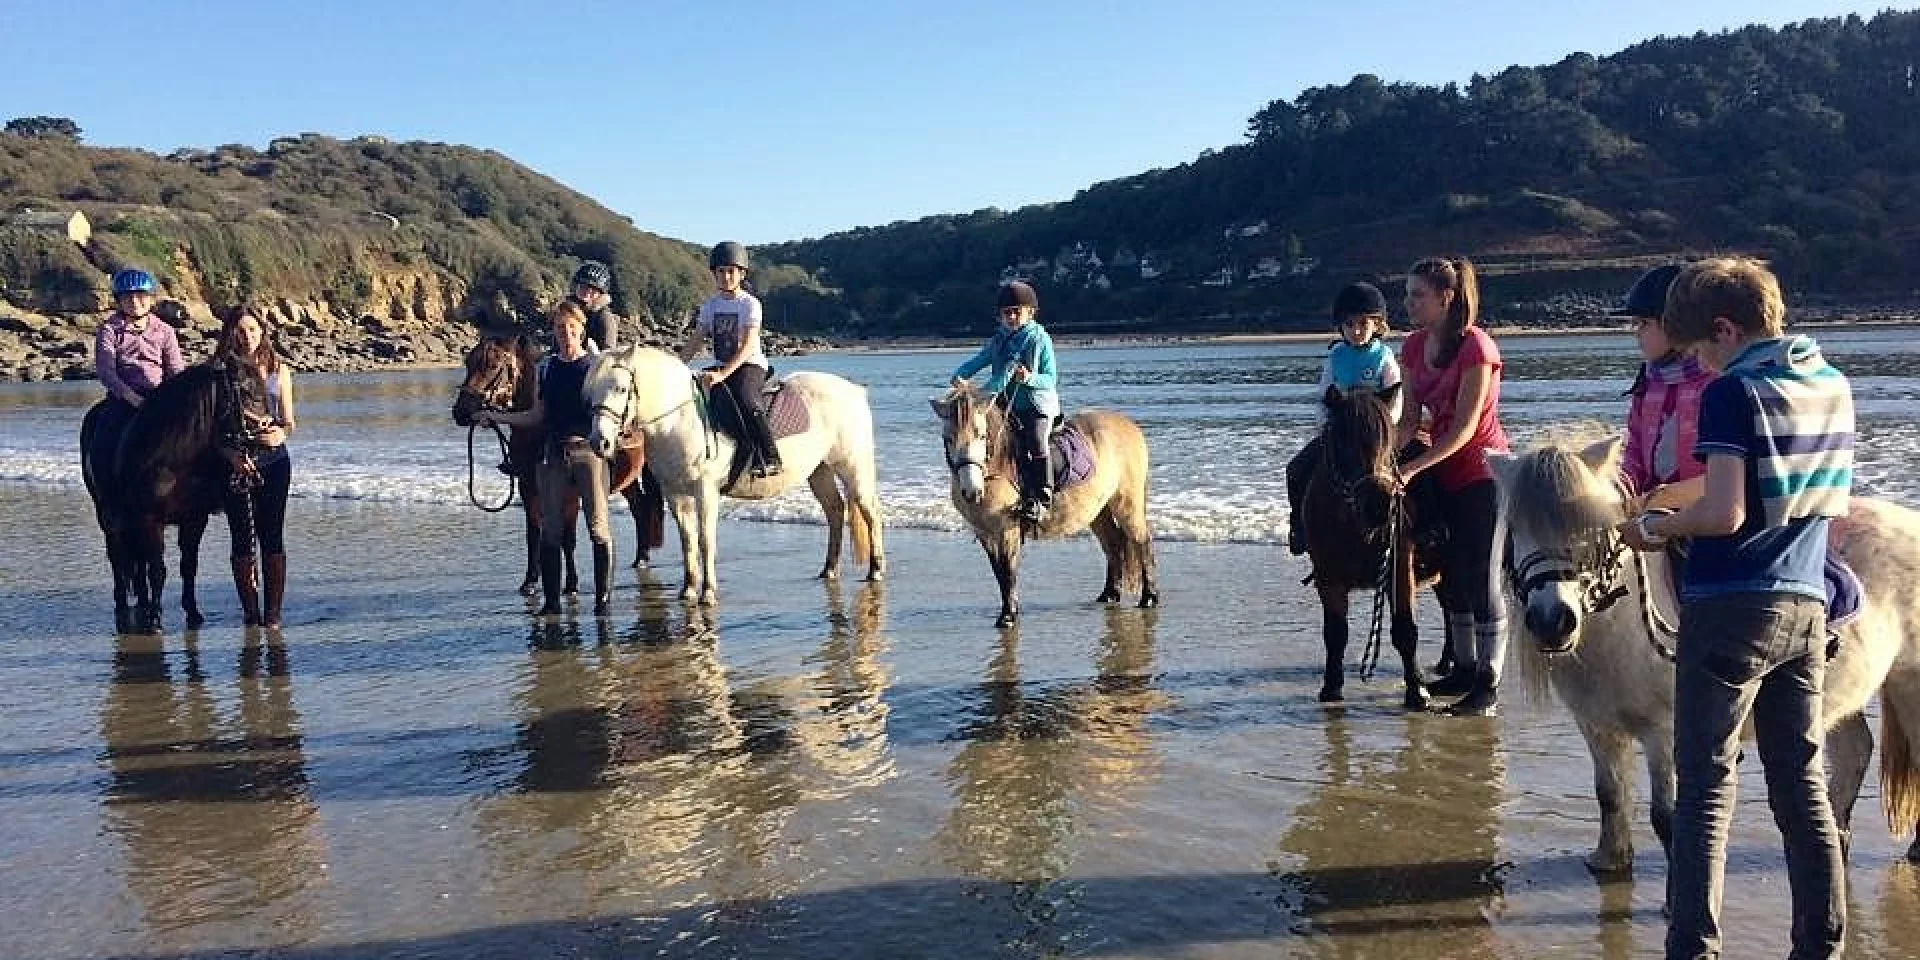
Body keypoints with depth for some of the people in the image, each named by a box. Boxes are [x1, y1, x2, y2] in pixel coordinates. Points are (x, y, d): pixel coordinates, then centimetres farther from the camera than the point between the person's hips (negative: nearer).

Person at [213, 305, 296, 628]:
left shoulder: (279, 370, 7)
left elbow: (288, 422, 9)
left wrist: (281, 433, -14)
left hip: (273, 459, 1)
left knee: (272, 537, 0)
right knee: (242, 538, 3)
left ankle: (273, 612, 6)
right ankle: (250, 612, 11)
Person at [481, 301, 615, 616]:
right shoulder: (546, 368, 11)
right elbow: (536, 416, 15)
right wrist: (496, 418, 10)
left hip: (589, 450, -4)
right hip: (553, 454, 4)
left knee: (598, 527, -4)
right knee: (550, 530, 4)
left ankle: (604, 597, 3)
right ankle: (551, 599, 12)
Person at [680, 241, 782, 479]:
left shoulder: (750, 304, -9)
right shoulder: (710, 305, 10)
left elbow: (748, 347, -19)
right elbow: (696, 341, 10)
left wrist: (722, 374, -29)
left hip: (750, 365, -7)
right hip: (720, 367, 7)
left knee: (746, 400, -34)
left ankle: (770, 459, -35)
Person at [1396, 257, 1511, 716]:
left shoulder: (1476, 347, -19)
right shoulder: (1415, 347, 4)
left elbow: (1464, 427, -22)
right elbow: (1411, 417, 2)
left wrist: (1412, 468, -27)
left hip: (1482, 474, -8)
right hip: (1443, 475, 8)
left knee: (1481, 578, -5)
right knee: (1450, 574, 14)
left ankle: (1488, 684, 1)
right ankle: (1464, 666, 27)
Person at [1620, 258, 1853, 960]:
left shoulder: (1734, 391, -13)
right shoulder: (1833, 384, 9)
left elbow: (1724, 514, -21)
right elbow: (1835, 502, 19)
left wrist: (1652, 526, -5)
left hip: (1732, 608, -7)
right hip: (1807, 608, 7)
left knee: (1705, 789, -1)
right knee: (1804, 786, 13)